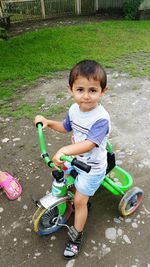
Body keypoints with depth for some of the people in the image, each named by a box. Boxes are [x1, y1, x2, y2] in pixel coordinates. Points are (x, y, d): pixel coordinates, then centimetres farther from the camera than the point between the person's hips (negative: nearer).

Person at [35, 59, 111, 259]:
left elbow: (89, 144, -41)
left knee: (79, 201, 4)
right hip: (75, 158, 7)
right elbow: (66, 127, 9)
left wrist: (63, 151, -54)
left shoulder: (101, 118, -31)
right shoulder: (74, 109, -9)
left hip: (93, 167, -7)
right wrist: (48, 122, -5)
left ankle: (77, 236, 29)